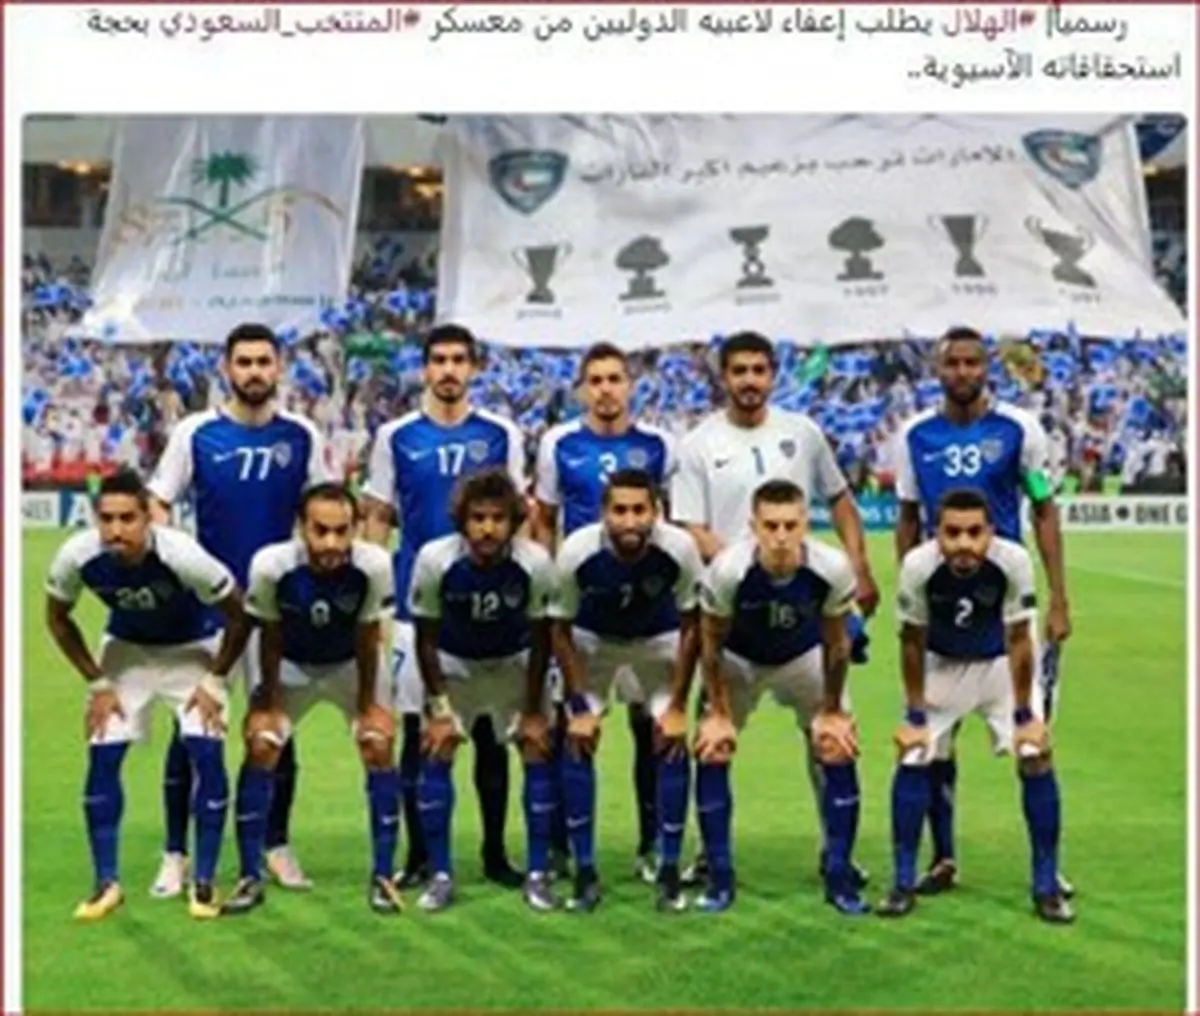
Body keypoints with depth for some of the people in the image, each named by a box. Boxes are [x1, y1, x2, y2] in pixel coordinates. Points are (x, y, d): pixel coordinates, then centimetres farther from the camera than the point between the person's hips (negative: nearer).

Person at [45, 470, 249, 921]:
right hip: (126, 648, 3)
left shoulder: (182, 556, -37)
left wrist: (214, 681, -16)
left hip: (193, 648, -2)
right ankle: (107, 883, 7)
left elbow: (238, 618, -20)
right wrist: (97, 682, -6)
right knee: (102, 756, -6)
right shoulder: (76, 557, -29)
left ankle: (204, 882, 0)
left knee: (206, 753, -14)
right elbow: (58, 619, -6)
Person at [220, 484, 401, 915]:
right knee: (260, 747, -11)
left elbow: (367, 638, -18)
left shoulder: (374, 565, -34)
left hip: (351, 665, 0)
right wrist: (267, 702, -8)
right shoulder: (271, 565, -34)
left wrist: (367, 703, -9)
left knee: (379, 746, -12)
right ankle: (250, 877, 0)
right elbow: (270, 637, -16)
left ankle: (382, 876, -1)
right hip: (291, 665, 0)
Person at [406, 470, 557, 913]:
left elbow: (541, 639, -15)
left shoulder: (535, 563, -29)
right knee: (436, 753, -9)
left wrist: (533, 709, -10)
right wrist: (438, 706, -14)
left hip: (516, 663, 0)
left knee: (537, 750, -8)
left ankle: (538, 874, 2)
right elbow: (426, 638, -15)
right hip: (454, 664, 0)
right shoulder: (434, 560, -29)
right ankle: (440, 876, 1)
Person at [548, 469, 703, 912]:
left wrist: (677, 705, -13)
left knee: (673, 743, -11)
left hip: (659, 639, 0)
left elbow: (690, 626, -15)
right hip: (592, 638, 0)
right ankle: (585, 872, -1)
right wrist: (579, 705, -15)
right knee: (577, 741, -11)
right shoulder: (577, 552, -33)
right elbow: (560, 629, -16)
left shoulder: (679, 549, -32)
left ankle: (670, 871, 1)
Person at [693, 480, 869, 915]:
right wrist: (718, 712, -12)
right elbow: (711, 642, -17)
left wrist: (832, 711, -6)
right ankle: (719, 878, 1)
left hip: (806, 657, 1)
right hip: (739, 659, -1)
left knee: (839, 751, -8)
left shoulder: (832, 569, -33)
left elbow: (836, 643, -15)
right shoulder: (727, 571, -36)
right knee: (711, 753, -10)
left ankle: (839, 875, 3)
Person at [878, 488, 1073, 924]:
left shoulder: (1013, 561, -33)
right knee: (912, 758, -7)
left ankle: (1047, 886, 3)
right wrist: (915, 716, -11)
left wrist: (1024, 715, -14)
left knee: (1036, 757, -9)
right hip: (942, 665, 0)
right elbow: (912, 641, -15)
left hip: (1001, 663, 0)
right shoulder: (918, 566, -31)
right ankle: (903, 884, 6)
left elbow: (1018, 640, -19)